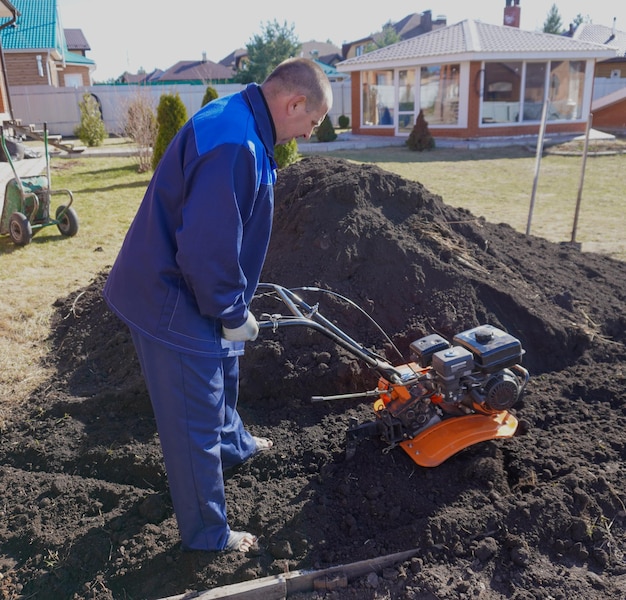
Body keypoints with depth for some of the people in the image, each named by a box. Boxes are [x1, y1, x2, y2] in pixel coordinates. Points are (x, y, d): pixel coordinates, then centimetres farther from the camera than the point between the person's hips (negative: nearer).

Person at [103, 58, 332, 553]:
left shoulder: (235, 122, 6)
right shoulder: (235, 145, -29)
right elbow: (209, 251, -31)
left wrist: (234, 304, 17)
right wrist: (233, 315, -15)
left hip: (176, 287, 10)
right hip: (171, 305, -10)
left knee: (222, 376, 31)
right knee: (194, 422, 6)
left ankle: (232, 445, 59)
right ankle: (207, 534, 28)